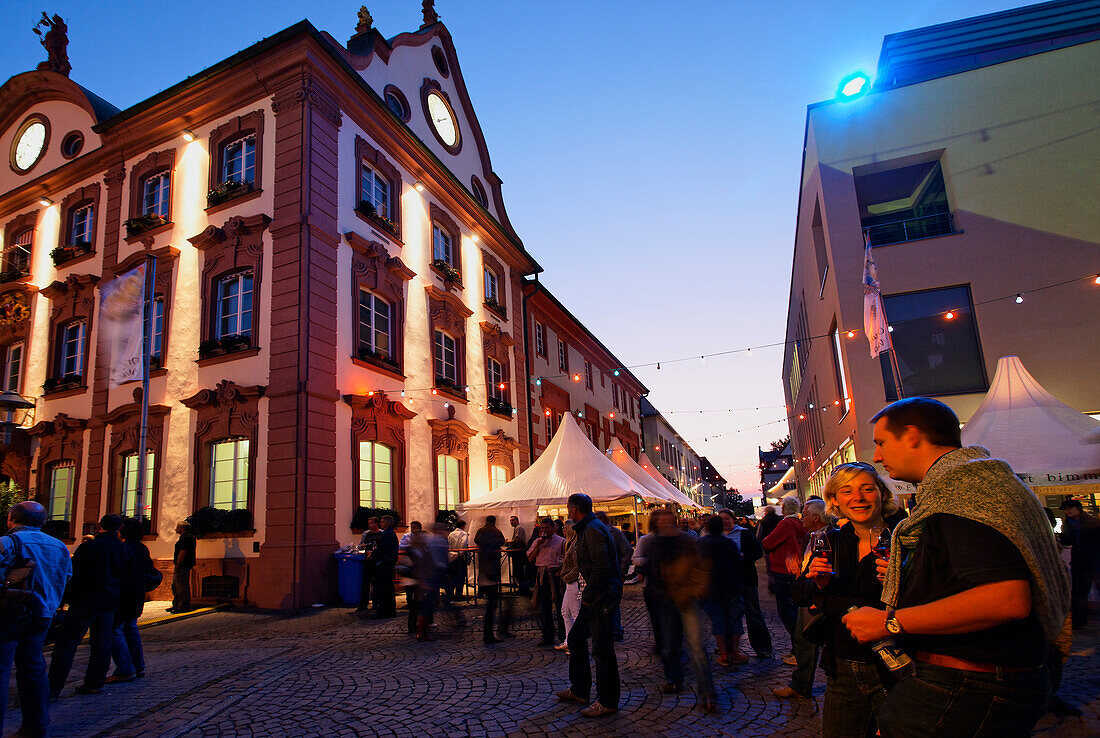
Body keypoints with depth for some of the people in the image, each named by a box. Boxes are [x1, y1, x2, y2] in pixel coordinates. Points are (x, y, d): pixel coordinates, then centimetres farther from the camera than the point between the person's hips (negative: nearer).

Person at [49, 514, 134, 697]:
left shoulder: (88, 547, -10)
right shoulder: (125, 550, 4)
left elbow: (74, 575, -9)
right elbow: (126, 577, 10)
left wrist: (65, 598, 1)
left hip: (85, 601, -5)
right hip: (110, 602, 5)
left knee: (67, 643, 1)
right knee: (102, 643, 11)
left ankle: (53, 687, 1)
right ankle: (95, 683, 14)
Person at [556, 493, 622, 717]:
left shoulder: (592, 530, -17)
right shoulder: (588, 528, 15)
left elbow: (600, 566, -25)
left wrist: (588, 596, -17)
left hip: (601, 597, -11)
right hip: (596, 596, 11)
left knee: (602, 648, -2)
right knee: (576, 638, 17)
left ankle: (607, 702, 8)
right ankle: (579, 690, 28)